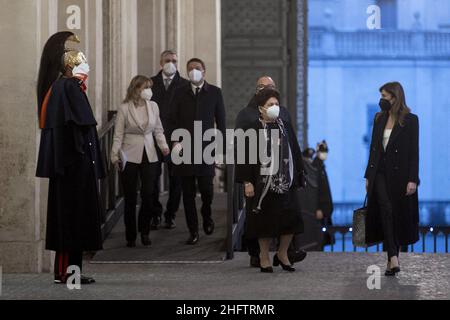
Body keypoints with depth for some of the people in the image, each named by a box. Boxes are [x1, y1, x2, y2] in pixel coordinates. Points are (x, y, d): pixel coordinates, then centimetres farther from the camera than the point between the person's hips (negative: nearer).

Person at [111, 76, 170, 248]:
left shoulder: (153, 106, 4)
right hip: (130, 157, -3)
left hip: (149, 156, 3)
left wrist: (163, 146, -3)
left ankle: (144, 231, 16)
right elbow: (118, 135, -5)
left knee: (148, 195, -4)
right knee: (130, 198, 3)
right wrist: (115, 155, -13)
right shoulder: (124, 108, -6)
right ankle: (131, 236, 14)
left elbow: (158, 130, 12)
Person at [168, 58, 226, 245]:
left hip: (205, 148, -1)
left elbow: (221, 122, 5)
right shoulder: (180, 93, 8)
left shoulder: (214, 93, 5)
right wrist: (175, 140, -6)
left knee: (206, 189, -6)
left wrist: (221, 149, 1)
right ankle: (193, 231, 9)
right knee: (188, 193, 2)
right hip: (185, 149, 1)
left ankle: (207, 215, 25)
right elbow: (173, 120, 9)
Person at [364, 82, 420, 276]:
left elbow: (414, 151, -7)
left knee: (399, 215, 3)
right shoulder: (379, 119, 11)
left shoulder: (410, 120, -4)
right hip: (380, 174, 3)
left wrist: (412, 179, -13)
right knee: (386, 211, -12)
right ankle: (393, 258, -19)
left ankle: (392, 259, 14)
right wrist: (368, 176, 12)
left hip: (400, 175, -3)